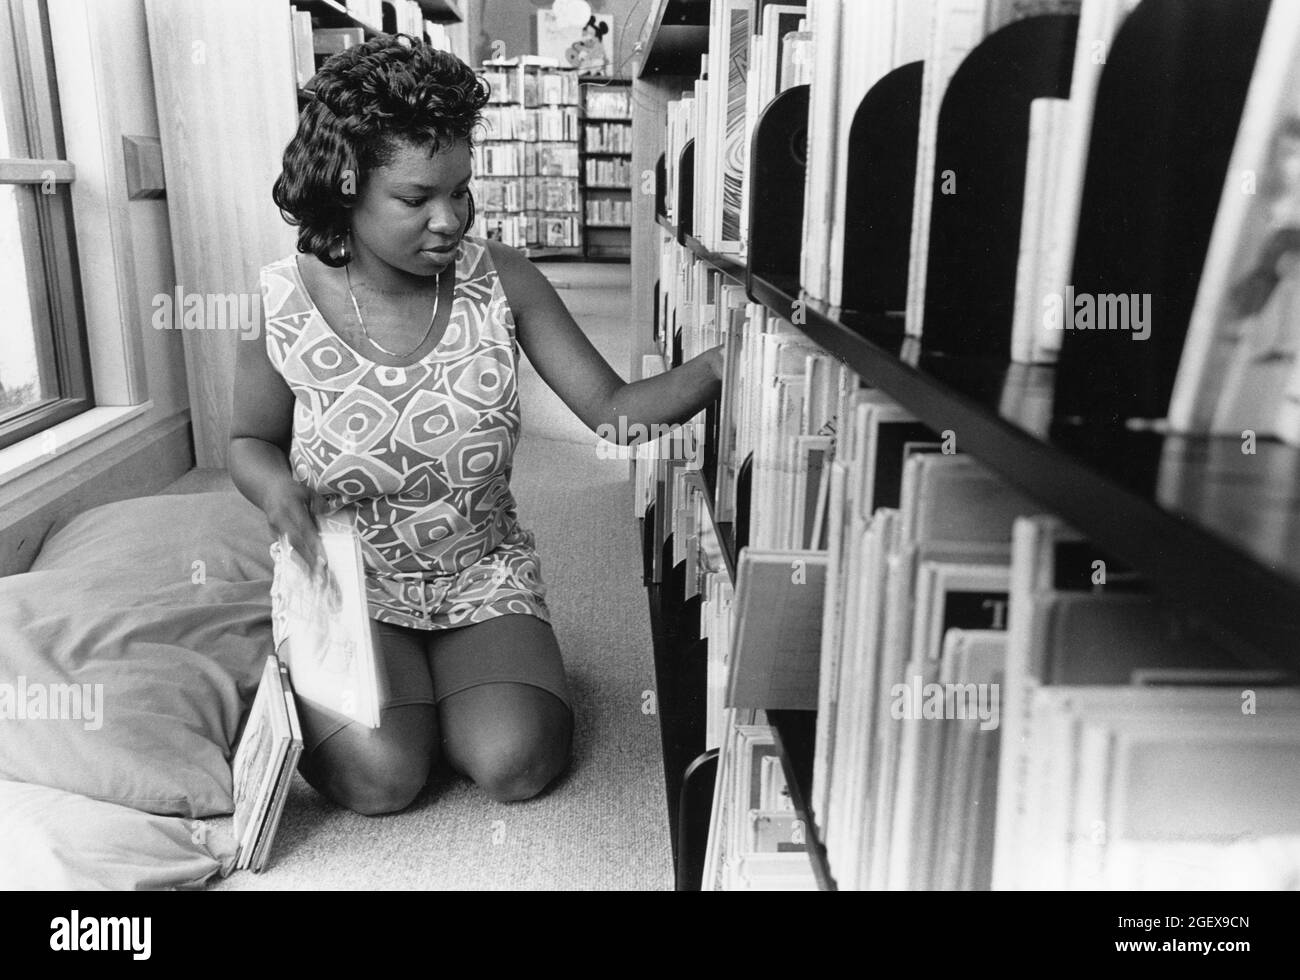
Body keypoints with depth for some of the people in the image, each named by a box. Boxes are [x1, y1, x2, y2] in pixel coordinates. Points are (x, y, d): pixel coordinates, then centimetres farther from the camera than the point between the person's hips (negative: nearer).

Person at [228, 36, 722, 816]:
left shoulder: (501, 281, -12)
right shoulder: (281, 305, -13)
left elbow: (613, 410, -12)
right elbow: (252, 441, 4)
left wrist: (719, 366, -29)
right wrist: (278, 488, -19)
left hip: (486, 573, 1)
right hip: (350, 579, 0)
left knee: (517, 764, -17)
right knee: (380, 778, -19)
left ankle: (437, 683, 17)